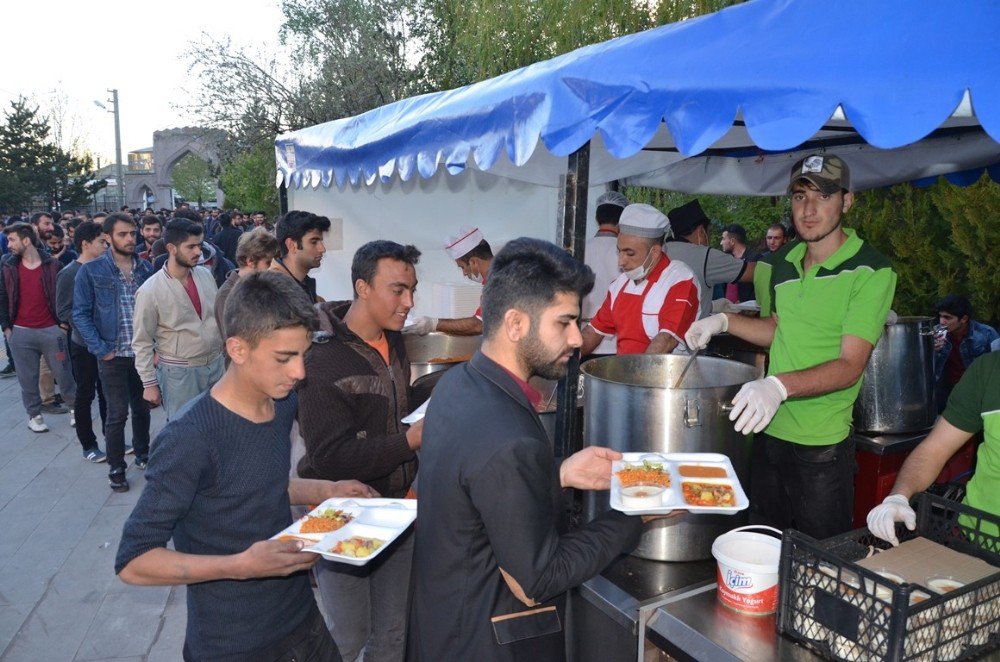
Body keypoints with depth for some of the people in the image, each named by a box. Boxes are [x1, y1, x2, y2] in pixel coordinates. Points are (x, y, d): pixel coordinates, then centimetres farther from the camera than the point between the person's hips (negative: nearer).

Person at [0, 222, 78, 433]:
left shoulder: (52, 264, -3)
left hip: (52, 330, -2)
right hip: (21, 333, 2)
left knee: (64, 373, 6)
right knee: (28, 378, 9)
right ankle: (34, 415, 22)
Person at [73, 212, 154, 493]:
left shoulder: (146, 268, 3)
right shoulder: (91, 271, -6)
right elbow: (80, 314, -5)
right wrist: (101, 349, -12)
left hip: (144, 353, 3)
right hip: (113, 355, -3)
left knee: (142, 407, 16)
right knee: (117, 414, 2)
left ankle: (142, 454, 35)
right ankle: (116, 468, 18)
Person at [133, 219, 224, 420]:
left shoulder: (206, 275, 1)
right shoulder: (150, 291, -13)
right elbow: (142, 342, -7)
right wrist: (149, 384, -7)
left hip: (216, 365, 5)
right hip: (179, 372, -4)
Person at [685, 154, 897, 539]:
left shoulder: (871, 272, -13)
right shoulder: (785, 261, 7)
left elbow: (849, 366, -20)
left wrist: (779, 385, -34)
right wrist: (723, 321, 6)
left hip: (822, 444, -6)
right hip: (767, 429, 6)